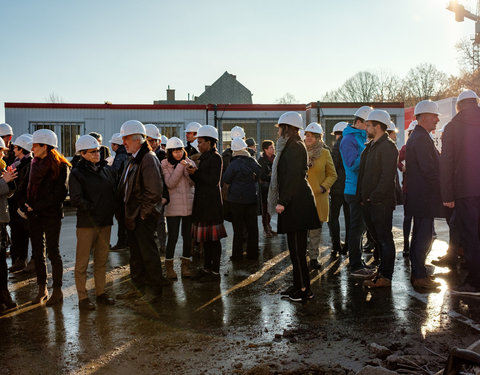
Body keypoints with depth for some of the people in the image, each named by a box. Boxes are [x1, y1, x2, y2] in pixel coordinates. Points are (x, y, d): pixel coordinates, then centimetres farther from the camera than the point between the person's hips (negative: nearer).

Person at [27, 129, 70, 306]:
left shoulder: (60, 166, -11)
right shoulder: (35, 164, 11)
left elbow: (59, 193, -16)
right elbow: (30, 188, 18)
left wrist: (37, 207, -16)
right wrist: (27, 205, 3)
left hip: (51, 215, -6)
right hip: (34, 215, 6)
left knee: (53, 252, 1)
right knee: (38, 253, 11)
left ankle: (57, 290, 13)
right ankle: (42, 289, 22)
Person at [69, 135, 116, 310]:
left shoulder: (107, 170, 9)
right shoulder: (77, 173, -5)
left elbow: (115, 192, 15)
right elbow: (76, 199, -13)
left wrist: (112, 210, 3)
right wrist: (93, 209, -13)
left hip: (105, 222, 5)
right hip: (86, 223, -5)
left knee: (102, 260, 13)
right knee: (82, 262, 2)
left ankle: (100, 292, 23)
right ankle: (82, 297, 11)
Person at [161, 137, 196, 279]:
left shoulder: (189, 163, 6)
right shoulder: (165, 165, -2)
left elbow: (194, 183, -2)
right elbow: (170, 184, -14)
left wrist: (189, 170, -18)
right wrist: (180, 166, -17)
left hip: (189, 205, 3)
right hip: (173, 206, -3)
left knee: (188, 236, 8)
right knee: (173, 237, -4)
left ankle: (186, 265, 21)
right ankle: (169, 266, 12)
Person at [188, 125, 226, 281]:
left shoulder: (215, 157, -10)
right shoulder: (204, 157, 16)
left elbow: (214, 181, -19)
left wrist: (196, 172, -16)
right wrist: (192, 172, 0)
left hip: (211, 203, -9)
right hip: (202, 201, 9)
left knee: (213, 238, -3)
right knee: (206, 238, 14)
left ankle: (215, 271, 5)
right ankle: (207, 267, 23)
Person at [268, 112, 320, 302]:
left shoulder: (294, 147, -13)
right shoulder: (290, 146, 18)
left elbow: (292, 177, -20)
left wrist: (282, 201, -20)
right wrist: (282, 200, 18)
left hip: (296, 203, -10)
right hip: (294, 202, 10)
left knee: (297, 247, -7)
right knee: (295, 246, 13)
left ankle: (304, 289, 0)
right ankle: (298, 284, 21)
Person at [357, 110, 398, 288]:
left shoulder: (387, 146, -12)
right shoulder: (371, 146, 18)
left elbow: (388, 175, -19)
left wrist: (375, 197, -19)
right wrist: (362, 197, 14)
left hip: (381, 202, -9)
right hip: (368, 202, 9)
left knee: (385, 239, -2)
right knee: (377, 238, 16)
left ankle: (385, 277, 5)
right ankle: (382, 271, 26)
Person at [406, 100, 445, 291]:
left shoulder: (416, 137, 19)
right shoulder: (421, 139, -16)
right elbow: (429, 170, -22)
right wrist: (442, 191, -15)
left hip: (418, 197, 11)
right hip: (425, 197, -11)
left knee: (420, 236, 15)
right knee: (424, 237, -6)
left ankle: (417, 273, 24)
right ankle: (420, 277, 0)